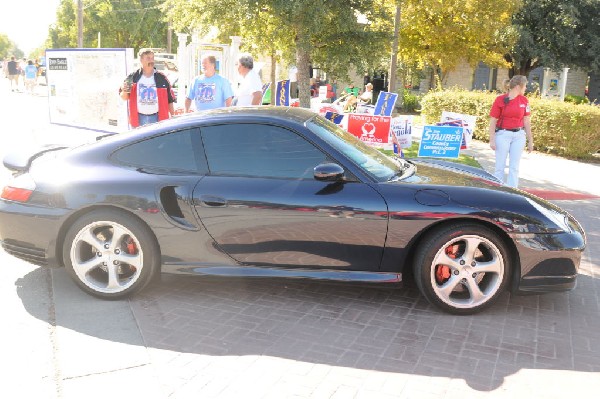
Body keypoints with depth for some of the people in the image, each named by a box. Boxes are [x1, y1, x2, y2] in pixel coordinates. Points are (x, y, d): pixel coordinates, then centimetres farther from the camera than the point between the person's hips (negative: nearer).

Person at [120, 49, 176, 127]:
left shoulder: (161, 78, 3)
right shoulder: (133, 77, 2)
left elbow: (170, 99, 5)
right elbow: (124, 97, 7)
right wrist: (124, 92, -17)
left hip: (158, 118, 0)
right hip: (139, 119, 0)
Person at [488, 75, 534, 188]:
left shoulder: (524, 100, 7)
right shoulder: (500, 99, -5)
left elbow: (527, 121, 10)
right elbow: (493, 121, -4)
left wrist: (530, 140, 11)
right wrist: (492, 140, -10)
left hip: (519, 135, 3)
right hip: (503, 134, -3)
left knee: (514, 167, 4)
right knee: (500, 166, 2)